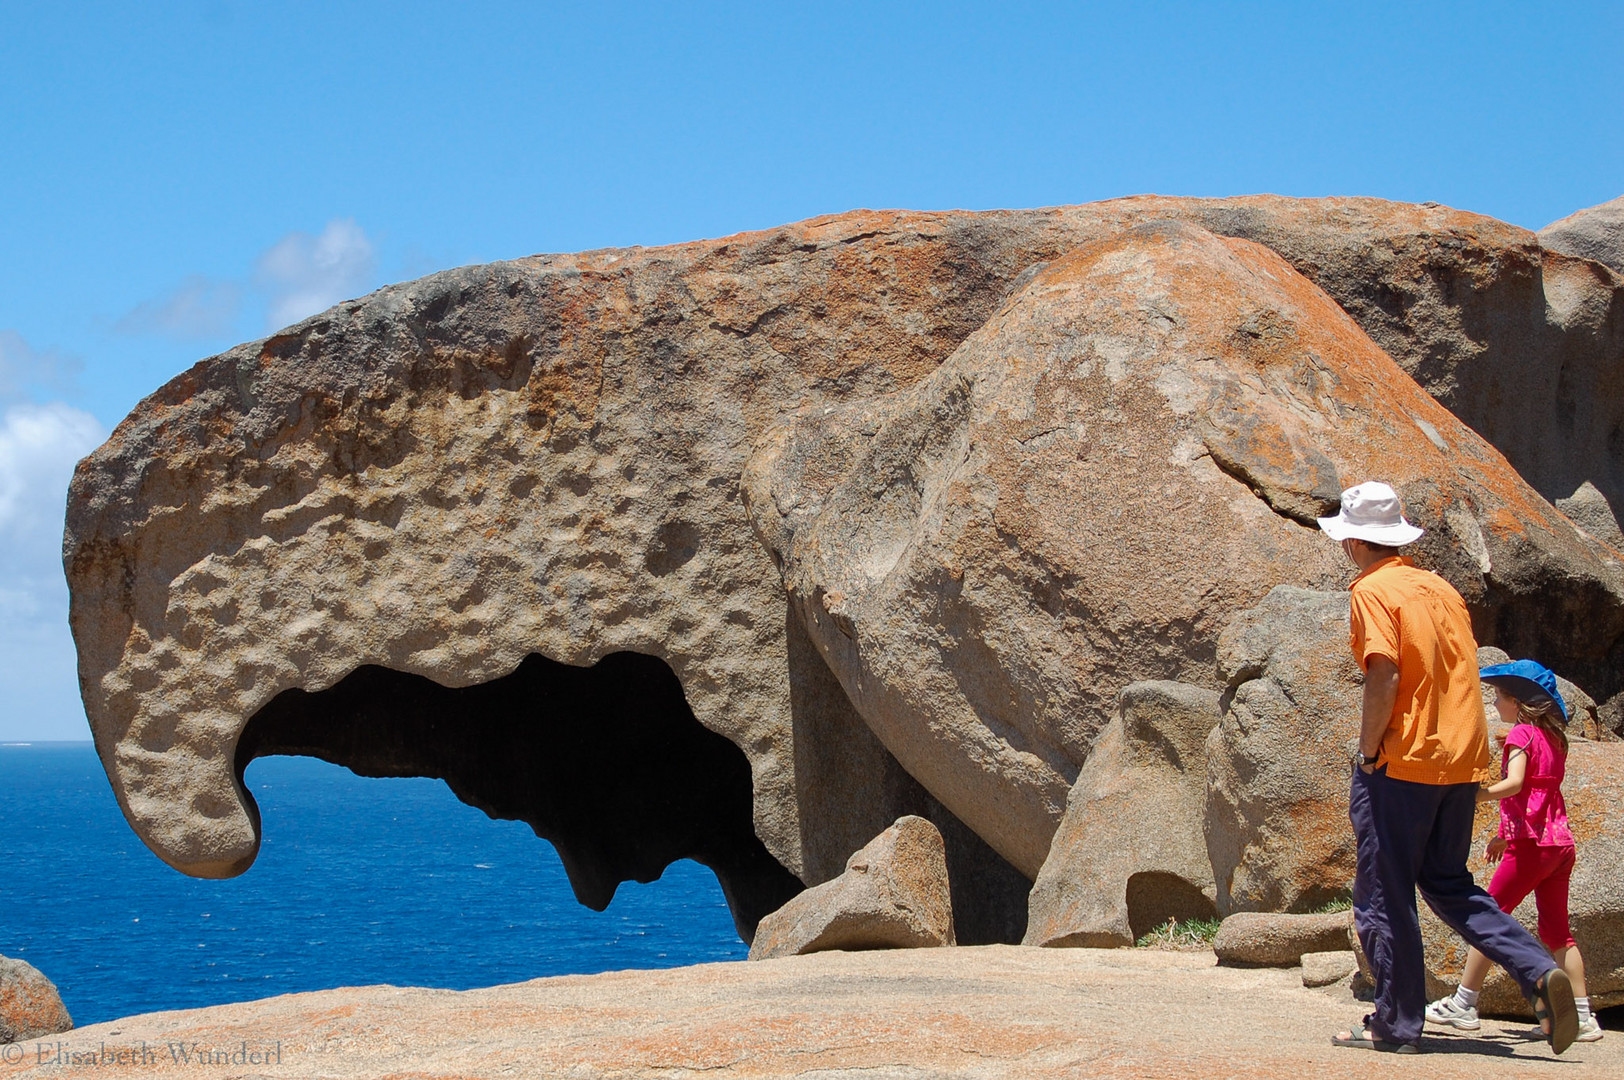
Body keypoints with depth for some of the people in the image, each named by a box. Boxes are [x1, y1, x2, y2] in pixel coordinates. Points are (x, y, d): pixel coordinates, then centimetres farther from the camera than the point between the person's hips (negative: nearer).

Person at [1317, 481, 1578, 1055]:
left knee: (1384, 898, 3)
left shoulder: (1374, 591, -9)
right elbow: (1461, 673, 17)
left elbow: (1384, 677, -20)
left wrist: (1368, 754, -10)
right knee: (1449, 883, 18)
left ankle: (1397, 1025, 6)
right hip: (1462, 759, 7)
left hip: (1402, 762, -7)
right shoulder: (1441, 587, 14)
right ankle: (1539, 971, 0)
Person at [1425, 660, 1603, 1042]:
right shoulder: (1553, 737, 15)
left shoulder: (1521, 734, -8)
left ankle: (1463, 1005, 2)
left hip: (1531, 845, -8)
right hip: (1561, 842, 8)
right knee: (1556, 929, 10)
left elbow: (1514, 784, -24)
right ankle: (1582, 1016, 7)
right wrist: (1506, 836, 28)